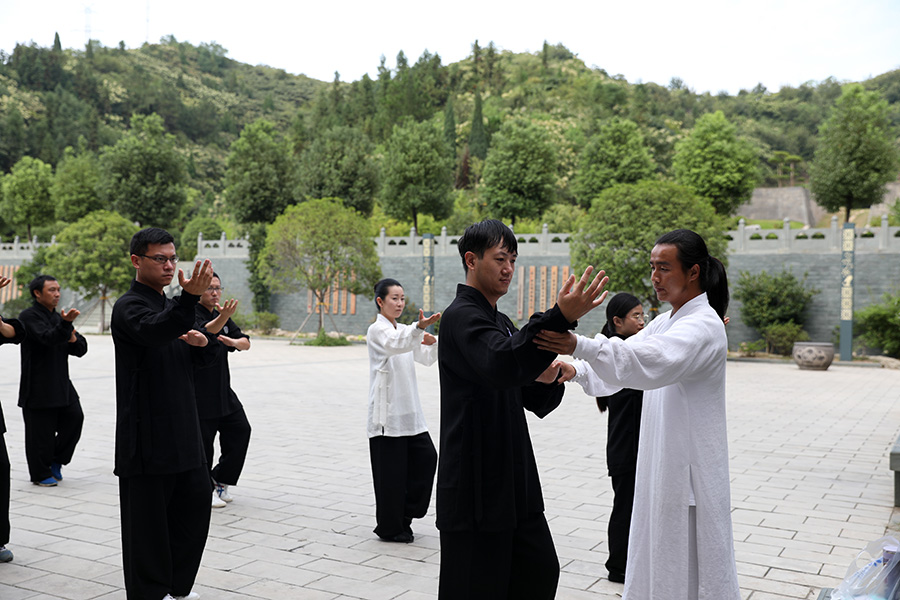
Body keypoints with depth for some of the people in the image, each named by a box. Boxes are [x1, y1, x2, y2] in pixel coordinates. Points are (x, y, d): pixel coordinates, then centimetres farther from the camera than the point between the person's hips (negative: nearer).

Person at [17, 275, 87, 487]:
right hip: (38, 388, -7)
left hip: (61, 385, 7)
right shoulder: (29, 316, -7)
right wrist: (66, 324, -42)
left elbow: (81, 349, 16)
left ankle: (56, 461, 19)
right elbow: (48, 338, -26)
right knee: (40, 432, 0)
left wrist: (73, 339, -6)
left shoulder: (57, 317, 17)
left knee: (75, 418, -1)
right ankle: (41, 474, 14)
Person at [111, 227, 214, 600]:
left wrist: (200, 344, 1)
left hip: (183, 431, 9)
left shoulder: (169, 306, 17)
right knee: (147, 516, 1)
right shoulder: (129, 306, -10)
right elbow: (153, 331, -34)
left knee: (195, 501, 14)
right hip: (148, 435, -8)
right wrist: (190, 297, -50)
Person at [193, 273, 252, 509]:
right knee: (202, 440, -2)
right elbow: (203, 333, -35)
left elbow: (246, 342, 11)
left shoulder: (221, 316, 14)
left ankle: (220, 481, 22)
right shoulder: (192, 315, -12)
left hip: (223, 389, 8)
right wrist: (222, 318, -54)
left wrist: (234, 342, -12)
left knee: (240, 430, 6)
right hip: (199, 392, -8)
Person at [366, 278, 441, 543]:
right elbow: (395, 344, -31)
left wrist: (433, 343, -7)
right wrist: (420, 326, -49)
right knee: (390, 471, -1)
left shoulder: (404, 330, 16)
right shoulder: (377, 330, -9)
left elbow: (426, 358, 16)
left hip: (409, 411, 8)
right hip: (387, 413, -8)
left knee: (426, 456, 3)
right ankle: (390, 528, 13)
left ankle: (404, 514, 18)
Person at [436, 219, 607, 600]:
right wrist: (561, 317, -43)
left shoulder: (501, 322, 18)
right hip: (475, 488, -9)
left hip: (514, 483, 9)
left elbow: (537, 403, 16)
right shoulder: (461, 317, -12)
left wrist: (544, 381, -7)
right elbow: (500, 364, -34)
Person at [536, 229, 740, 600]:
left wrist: (579, 345, -44)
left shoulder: (703, 326, -17)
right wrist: (578, 369, -14)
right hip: (659, 467, 9)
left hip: (690, 473, -9)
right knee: (655, 565, 17)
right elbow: (625, 358, 6)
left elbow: (650, 362, -34)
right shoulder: (664, 323, 14)